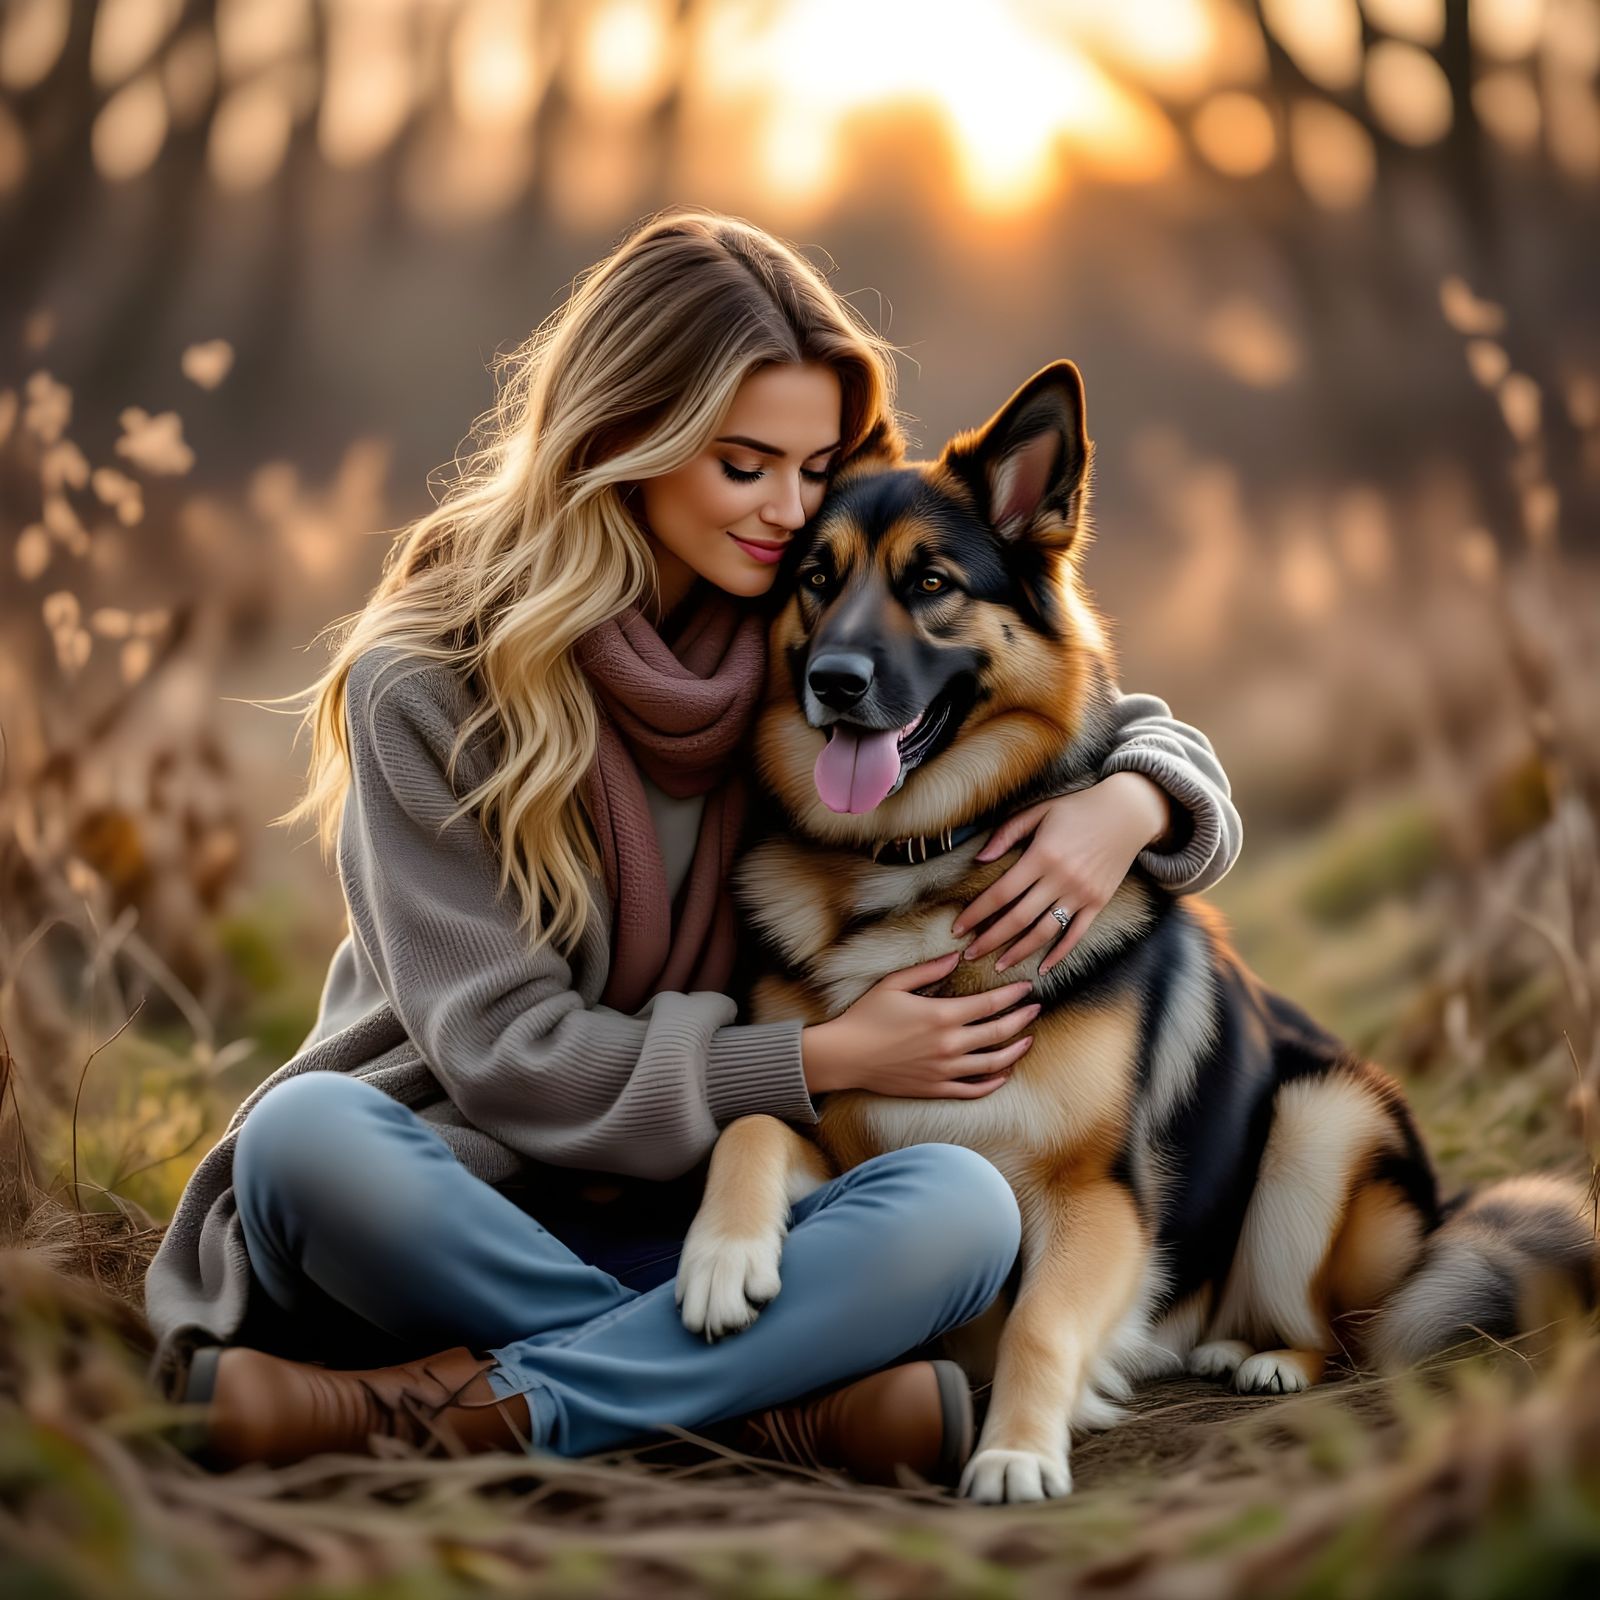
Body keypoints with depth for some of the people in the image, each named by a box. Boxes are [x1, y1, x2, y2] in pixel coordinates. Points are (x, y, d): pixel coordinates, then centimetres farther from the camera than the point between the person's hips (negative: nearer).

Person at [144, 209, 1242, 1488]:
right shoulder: (429, 682, -7)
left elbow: (1151, 739, 11)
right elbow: (500, 1047, -11)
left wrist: (1124, 804, -14)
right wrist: (824, 1061, -15)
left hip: (699, 1223, 3)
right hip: (457, 1205, -2)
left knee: (961, 1206, -28)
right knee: (307, 1133, -35)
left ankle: (464, 1407, -26)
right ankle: (783, 1401, -27)